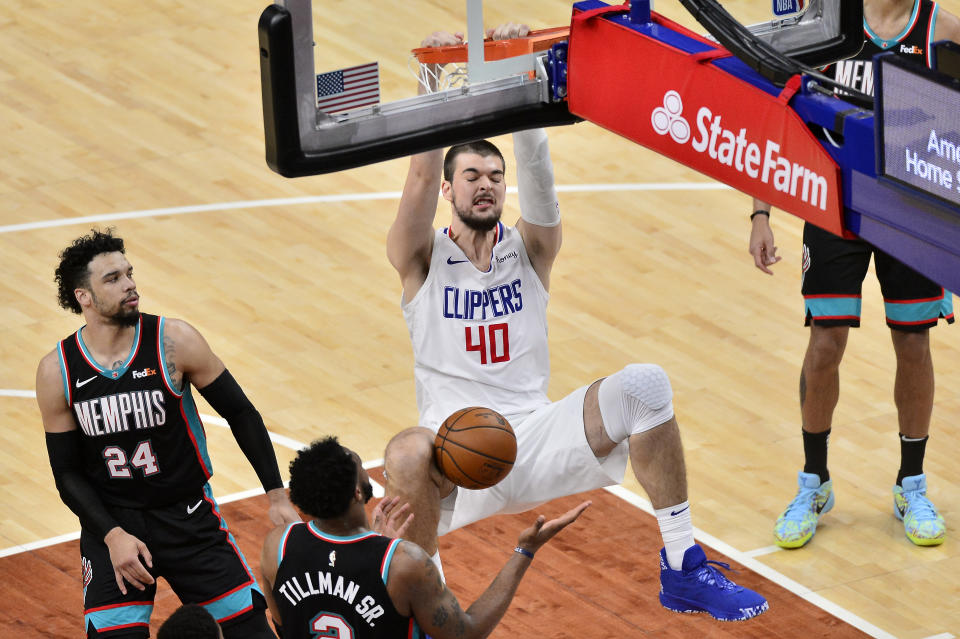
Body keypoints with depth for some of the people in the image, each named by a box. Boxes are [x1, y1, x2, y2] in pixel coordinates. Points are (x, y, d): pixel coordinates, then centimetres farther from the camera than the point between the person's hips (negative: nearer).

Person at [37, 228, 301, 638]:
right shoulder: (57, 372, -8)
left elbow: (240, 414, -2)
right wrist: (112, 535, -17)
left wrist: (277, 495, -5)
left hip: (190, 516, 0)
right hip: (111, 523, 0)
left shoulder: (174, 342, -11)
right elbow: (68, 473, -3)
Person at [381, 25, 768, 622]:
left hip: (537, 438, 3)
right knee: (408, 455, -40)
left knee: (644, 384, -22)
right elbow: (423, 175, -14)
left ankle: (683, 570, -15)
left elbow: (537, 168, -9)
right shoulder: (421, 257, 4)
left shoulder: (530, 250, 9)